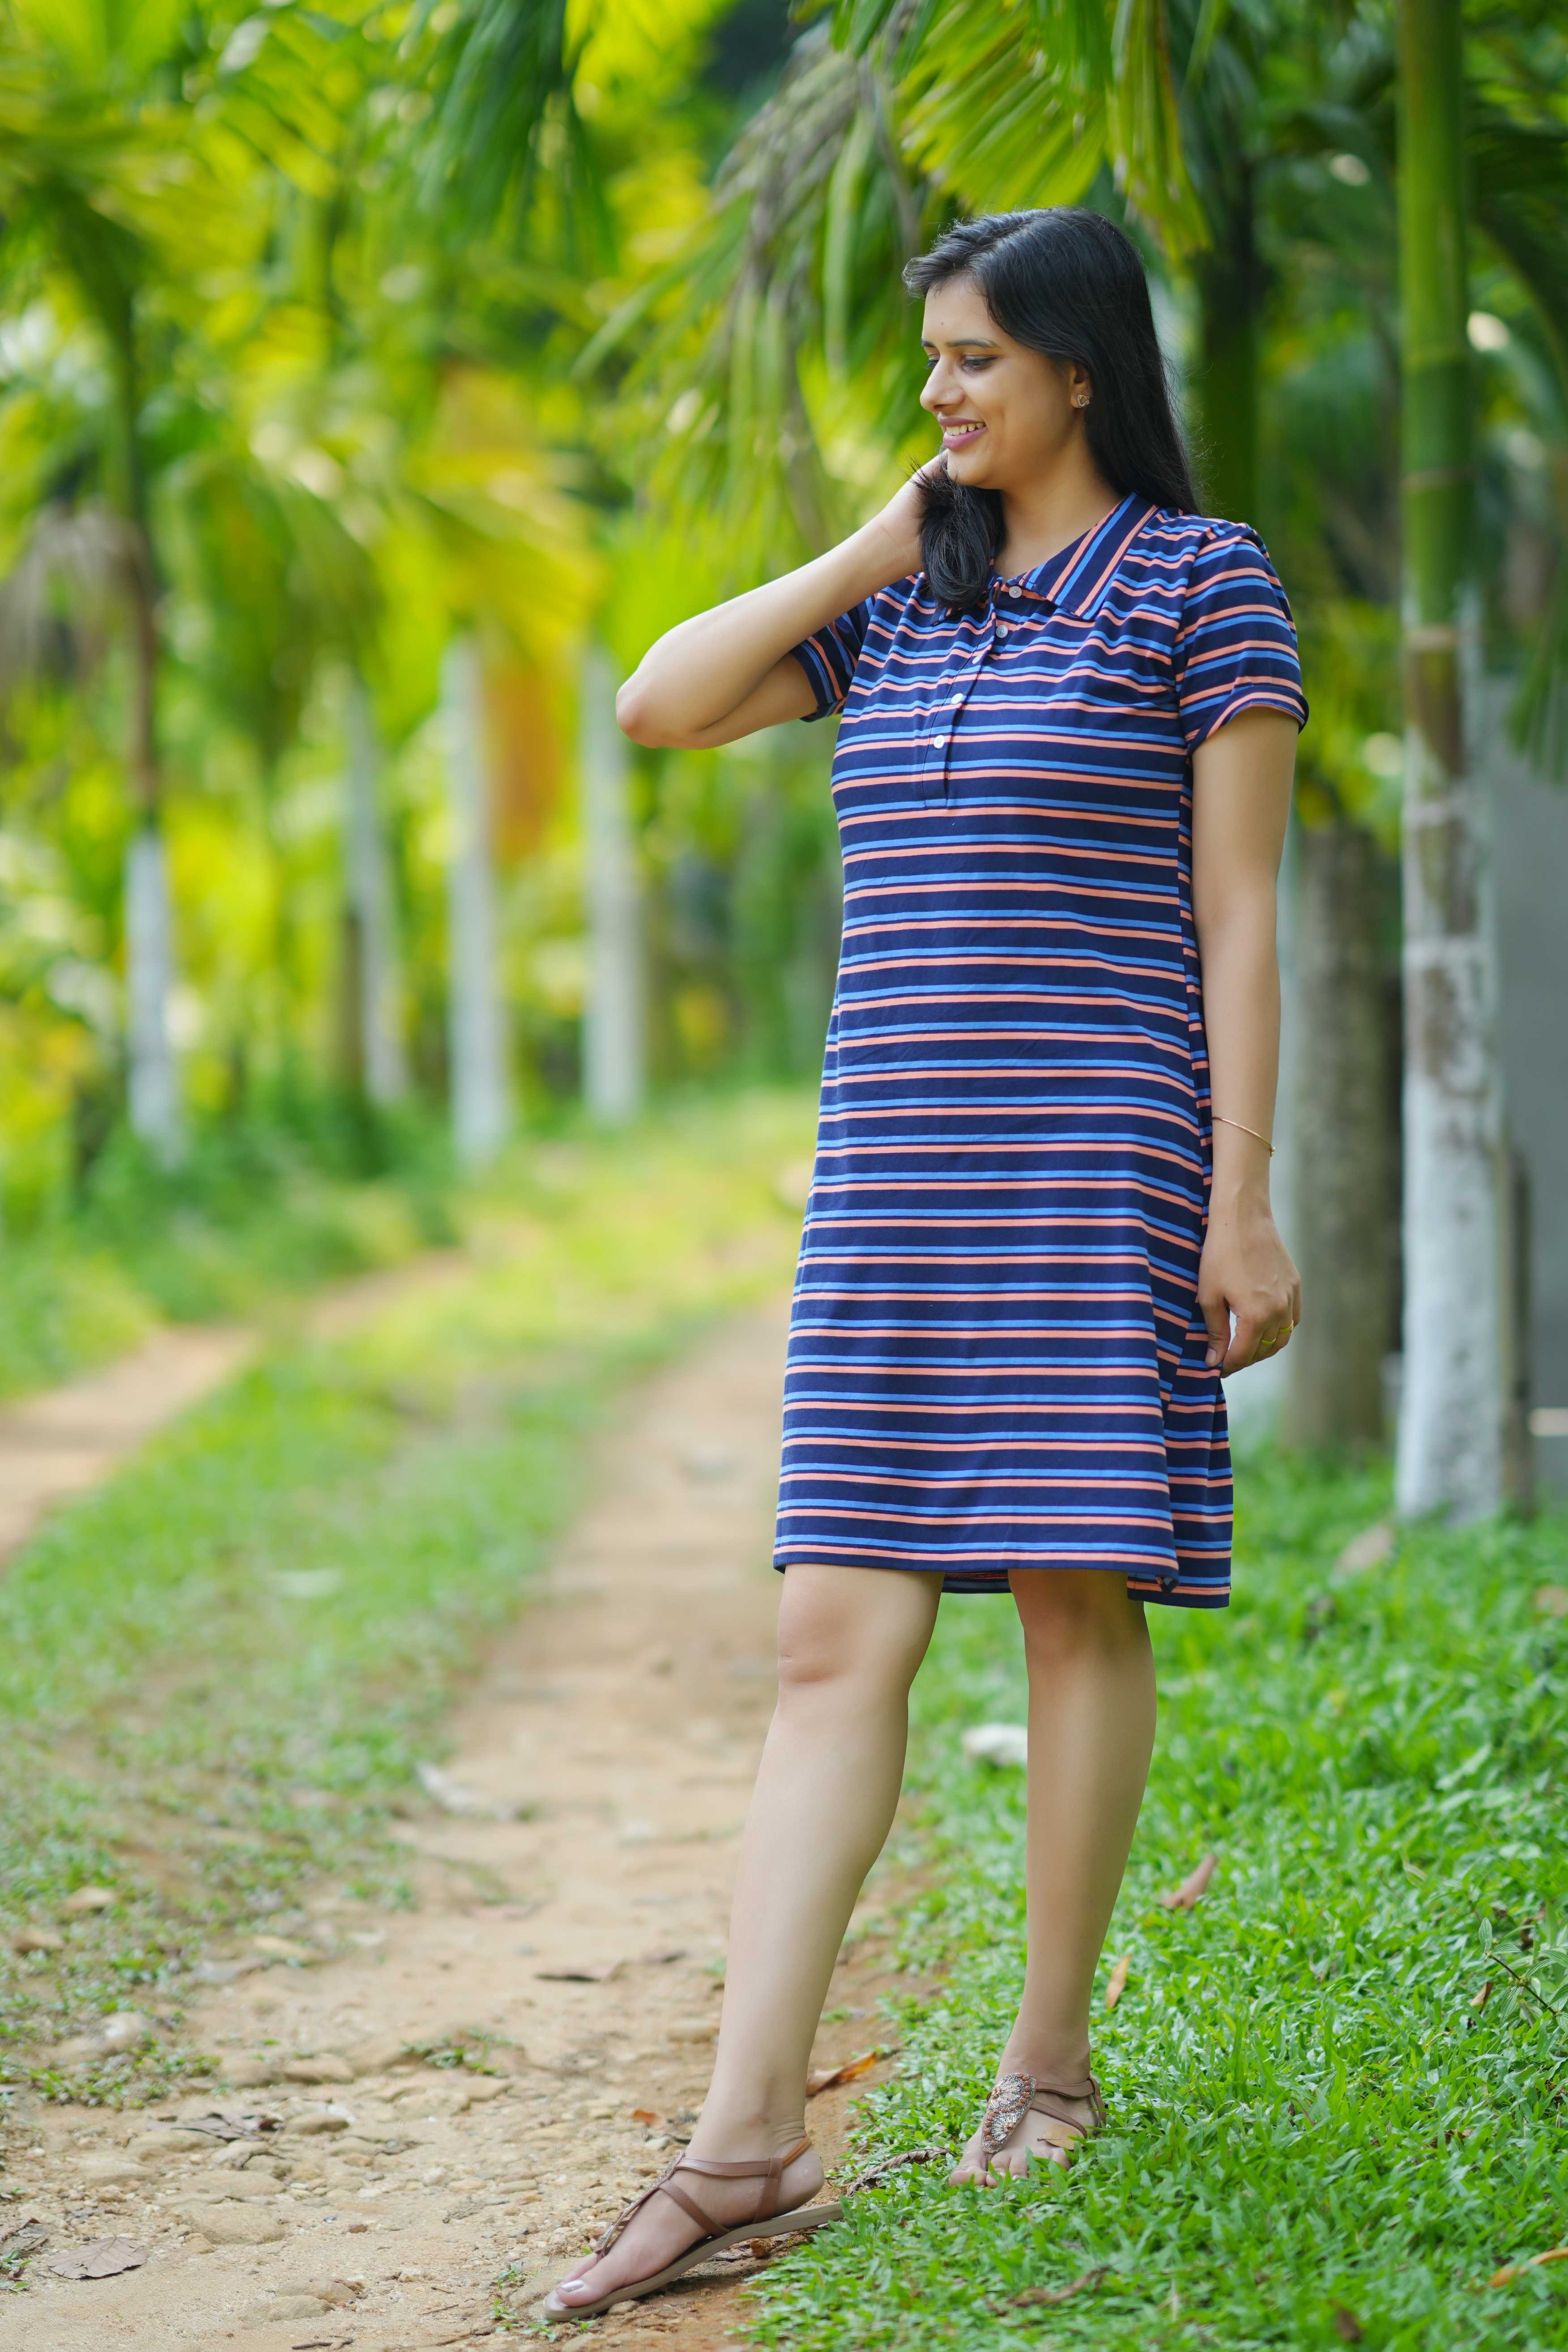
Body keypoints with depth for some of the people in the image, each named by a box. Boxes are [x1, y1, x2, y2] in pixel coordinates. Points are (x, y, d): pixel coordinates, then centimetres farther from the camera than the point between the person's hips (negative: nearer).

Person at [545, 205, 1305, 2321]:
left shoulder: (1201, 580, -1)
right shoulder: (910, 599, 16)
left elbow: (1240, 916, -5)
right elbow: (656, 707, 8)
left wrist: (1242, 1200, -10)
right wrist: (876, 549, 6)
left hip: (1101, 1163, -5)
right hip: (897, 1175, 5)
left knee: (1076, 1591, 0)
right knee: (837, 1633, -3)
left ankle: (1050, 2057, 16)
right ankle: (749, 2139, -7)